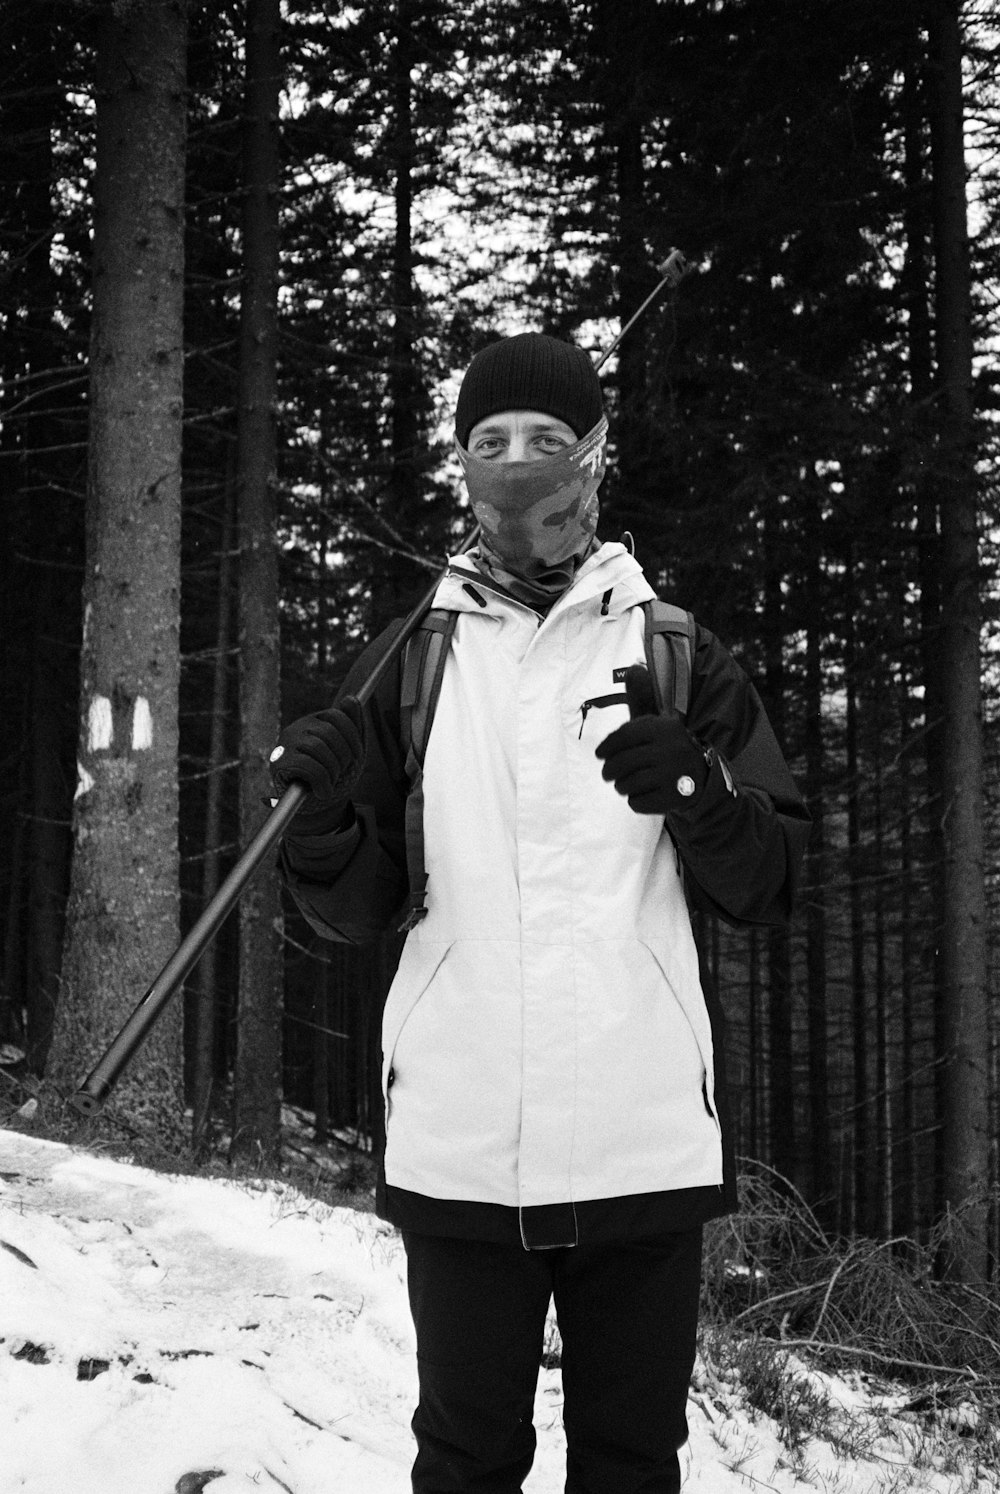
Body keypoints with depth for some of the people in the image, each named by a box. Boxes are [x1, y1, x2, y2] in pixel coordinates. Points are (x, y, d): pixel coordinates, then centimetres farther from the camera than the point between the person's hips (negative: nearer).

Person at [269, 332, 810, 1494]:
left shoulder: (677, 655, 7)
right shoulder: (412, 659, 8)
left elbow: (767, 888, 4)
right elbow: (356, 912, 6)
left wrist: (696, 800, -15)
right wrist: (324, 824, -14)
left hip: (644, 1139, 0)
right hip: (459, 1145, 0)